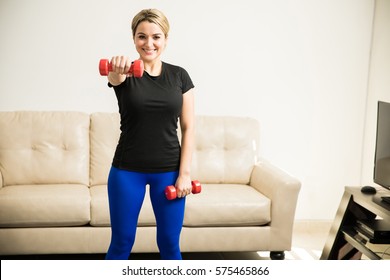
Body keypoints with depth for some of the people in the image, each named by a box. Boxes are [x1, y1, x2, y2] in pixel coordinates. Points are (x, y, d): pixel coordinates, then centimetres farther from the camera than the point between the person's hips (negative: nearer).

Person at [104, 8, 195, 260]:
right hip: (127, 170, -1)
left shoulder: (179, 76, 2)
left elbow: (188, 127, 1)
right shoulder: (126, 73, -4)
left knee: (170, 243, 8)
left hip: (168, 171, 1)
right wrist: (117, 71, -55)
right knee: (122, 243, 8)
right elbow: (115, 77, -30)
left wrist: (185, 173, -7)